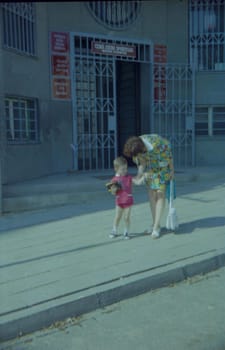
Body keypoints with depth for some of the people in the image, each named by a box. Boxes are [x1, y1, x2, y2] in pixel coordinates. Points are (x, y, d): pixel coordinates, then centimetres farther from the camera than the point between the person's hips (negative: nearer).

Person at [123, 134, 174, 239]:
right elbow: (142, 163, -9)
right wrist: (138, 177, -24)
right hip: (150, 169, 5)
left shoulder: (156, 144, -38)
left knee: (160, 194, -8)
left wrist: (172, 170, -9)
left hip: (162, 168, -5)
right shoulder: (136, 147, -21)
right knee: (152, 194, 3)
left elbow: (168, 155, -21)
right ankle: (155, 224, 14)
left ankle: (156, 227, -6)